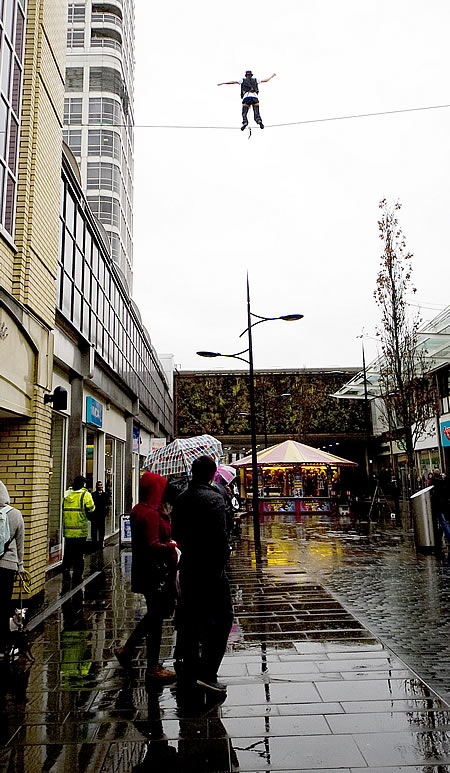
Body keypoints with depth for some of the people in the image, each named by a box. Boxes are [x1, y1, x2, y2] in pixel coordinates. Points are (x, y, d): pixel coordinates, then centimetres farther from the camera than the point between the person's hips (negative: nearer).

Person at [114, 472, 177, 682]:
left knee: (154, 614, 22)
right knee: (156, 617, 3)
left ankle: (126, 649, 30)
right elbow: (153, 545, -27)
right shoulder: (150, 514, -22)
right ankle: (153, 668, 16)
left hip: (144, 569, 10)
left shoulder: (138, 510, 9)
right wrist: (172, 545, -12)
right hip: (155, 572, -10)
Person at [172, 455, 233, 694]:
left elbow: (177, 534, 12)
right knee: (221, 618, 4)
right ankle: (207, 673, 1)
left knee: (190, 619, 17)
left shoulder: (180, 500, 6)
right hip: (210, 568, -7)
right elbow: (220, 536, -19)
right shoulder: (214, 498, -16)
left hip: (188, 567, 7)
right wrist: (223, 556, -6)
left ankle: (188, 673, 27)